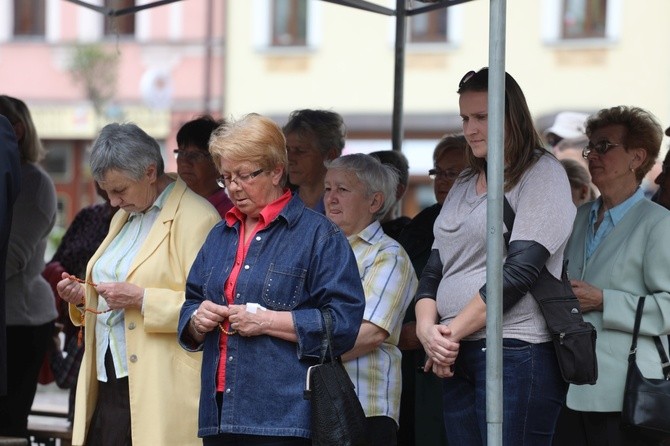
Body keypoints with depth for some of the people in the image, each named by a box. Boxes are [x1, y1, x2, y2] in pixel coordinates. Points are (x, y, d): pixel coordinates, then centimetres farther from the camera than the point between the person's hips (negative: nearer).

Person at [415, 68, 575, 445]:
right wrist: (427, 329, -5)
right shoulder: (465, 184, 19)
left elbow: (519, 270, -13)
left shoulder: (543, 174, -3)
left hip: (517, 354, -7)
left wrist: (453, 331, -12)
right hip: (458, 358, 7)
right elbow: (435, 270, 15)